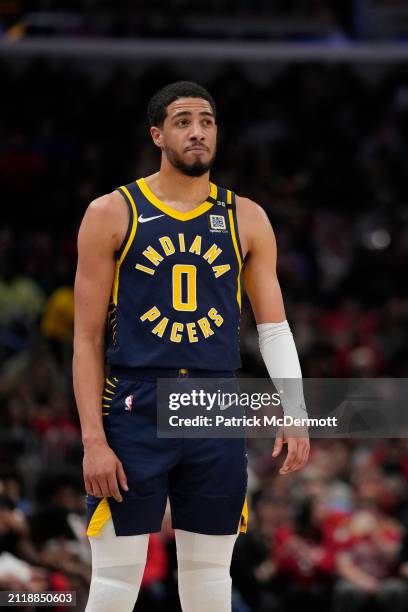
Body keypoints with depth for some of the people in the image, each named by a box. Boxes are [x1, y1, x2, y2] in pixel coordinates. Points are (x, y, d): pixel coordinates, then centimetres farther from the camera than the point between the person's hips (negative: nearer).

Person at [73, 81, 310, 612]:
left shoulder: (246, 219, 8)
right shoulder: (113, 214, -1)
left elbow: (275, 327, 10)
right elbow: (88, 338, -2)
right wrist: (93, 440, -10)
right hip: (134, 411, -3)